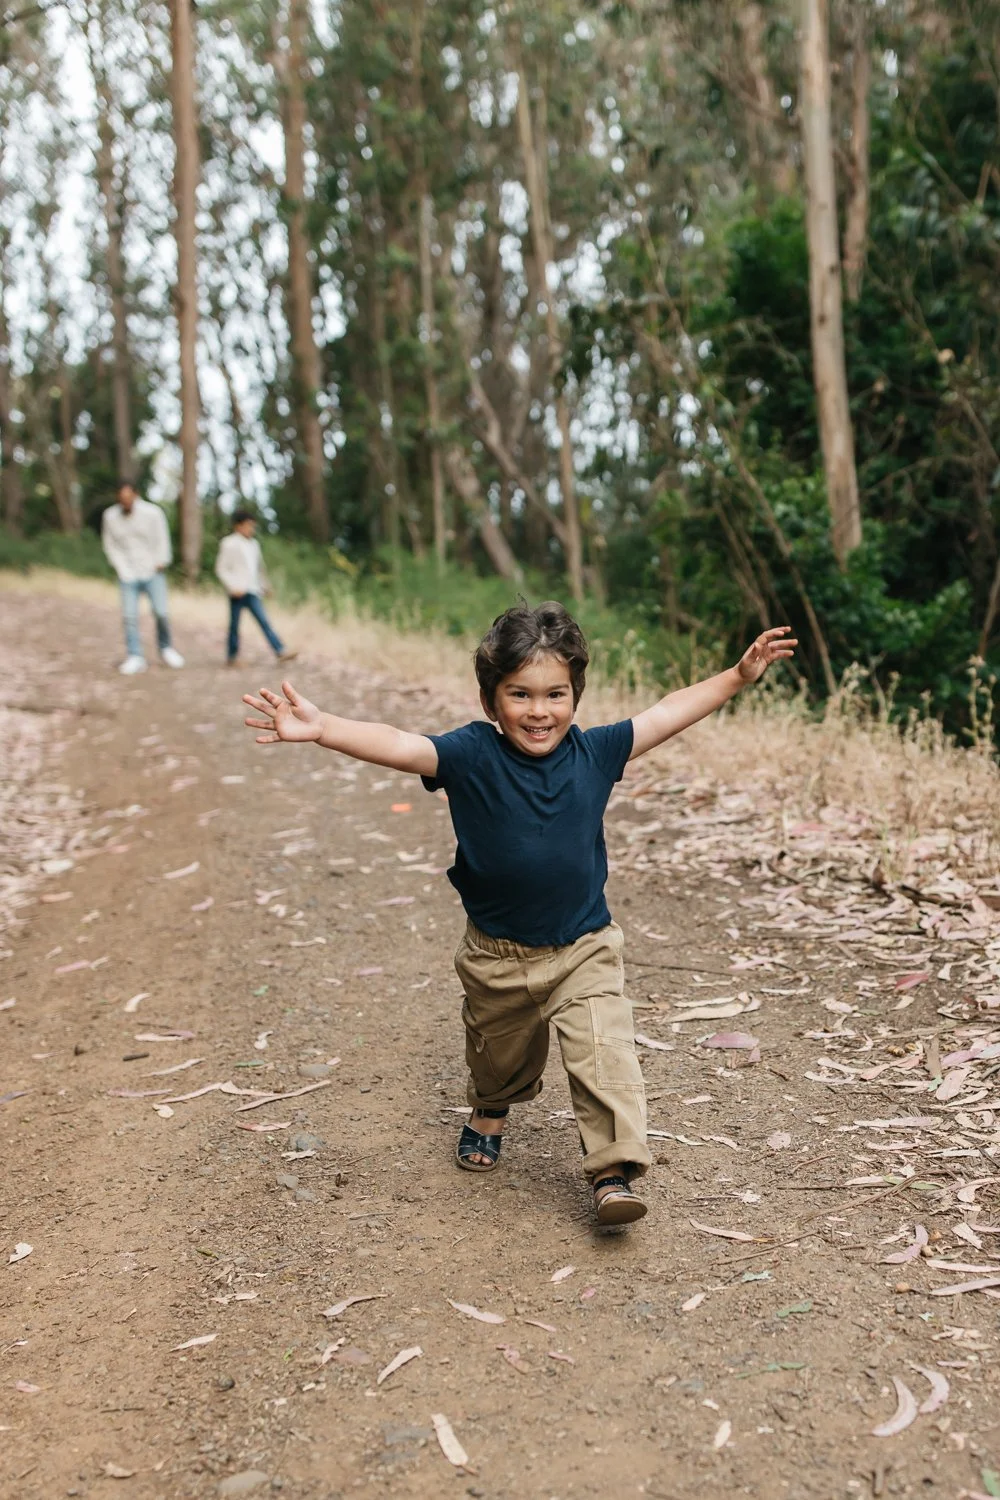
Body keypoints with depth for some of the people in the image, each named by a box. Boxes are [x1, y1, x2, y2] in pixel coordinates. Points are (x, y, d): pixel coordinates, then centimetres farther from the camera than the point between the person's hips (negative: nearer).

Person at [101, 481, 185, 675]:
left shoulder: (152, 512, -11)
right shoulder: (110, 516, -6)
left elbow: (162, 540, -2)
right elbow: (110, 545, 4)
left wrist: (160, 563, -6)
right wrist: (123, 570, -4)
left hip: (152, 572, -1)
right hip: (128, 574, 1)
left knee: (161, 613, -5)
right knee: (129, 616, -7)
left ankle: (165, 649, 17)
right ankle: (135, 657, -1)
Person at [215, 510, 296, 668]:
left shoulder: (253, 544, 14)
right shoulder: (229, 544, -5)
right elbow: (221, 569, -8)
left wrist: (264, 585, 23)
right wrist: (233, 587, -15)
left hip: (252, 591, 5)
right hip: (238, 592, -5)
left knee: (264, 622, -1)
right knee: (234, 624, 2)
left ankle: (280, 652, -9)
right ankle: (231, 657, 12)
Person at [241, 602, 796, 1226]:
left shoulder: (593, 752, -10)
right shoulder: (471, 755, -18)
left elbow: (671, 712, 0)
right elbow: (395, 744, -31)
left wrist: (739, 675, 1)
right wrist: (320, 727, -46)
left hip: (585, 950, 0)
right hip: (497, 957, 0)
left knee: (606, 1059, -12)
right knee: (499, 1056, 24)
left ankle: (615, 1173, 1)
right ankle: (490, 1114, 55)